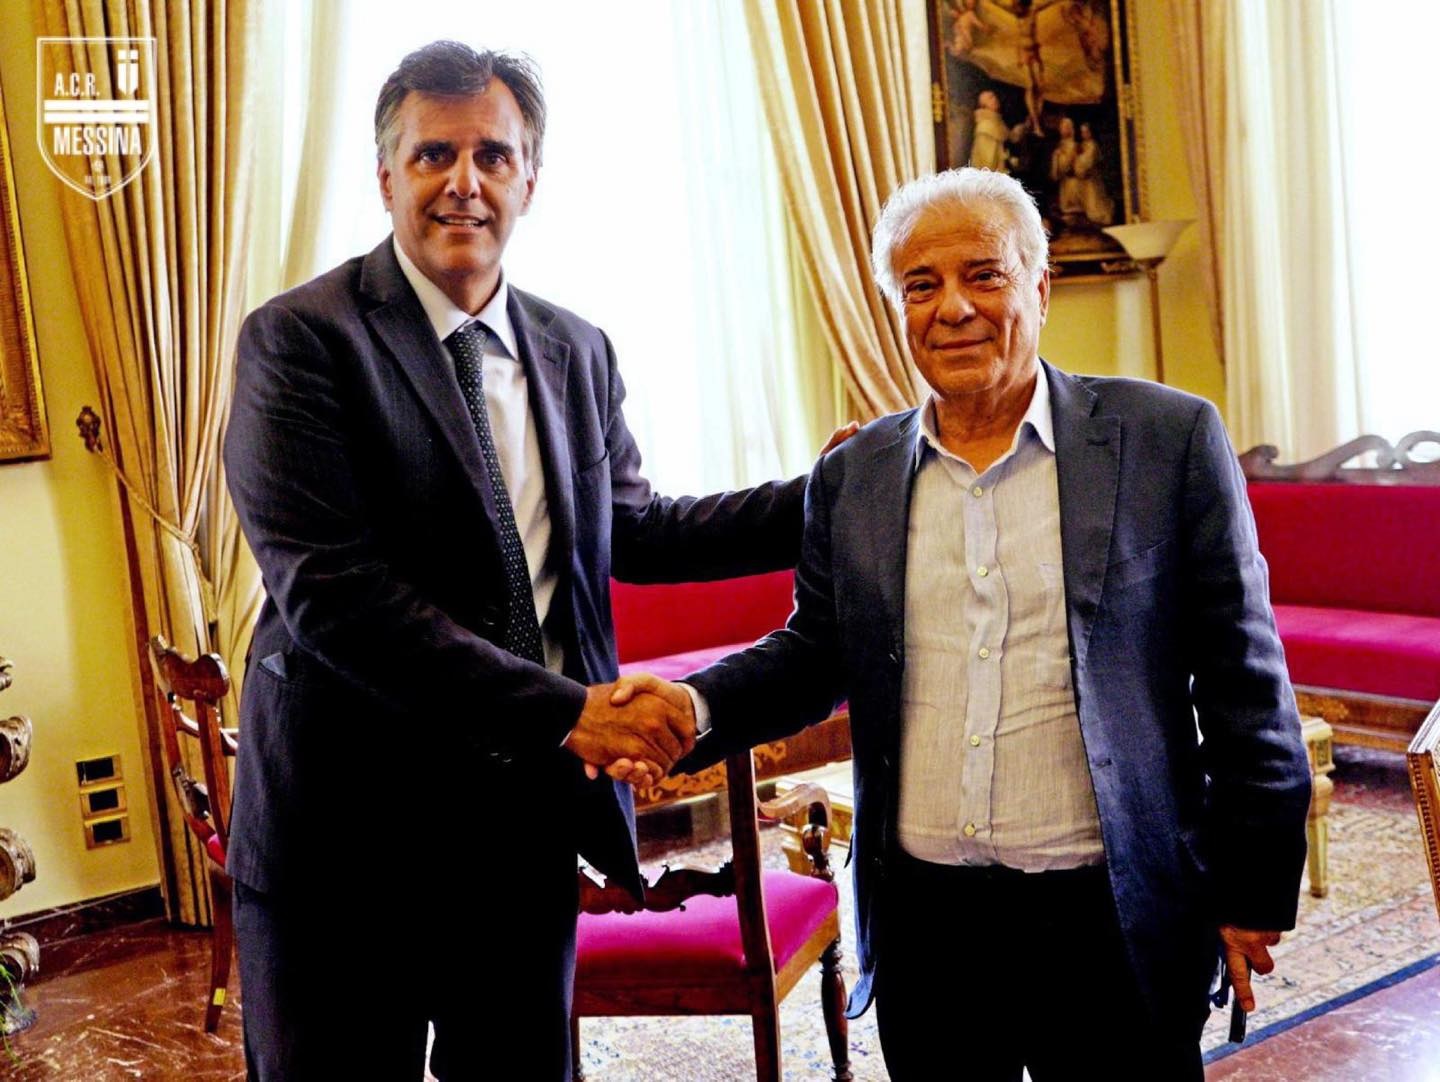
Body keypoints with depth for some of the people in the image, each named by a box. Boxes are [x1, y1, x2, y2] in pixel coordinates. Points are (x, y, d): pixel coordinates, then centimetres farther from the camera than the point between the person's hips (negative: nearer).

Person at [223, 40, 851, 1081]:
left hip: (531, 810, 5)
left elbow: (631, 528, 12)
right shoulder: (301, 339, -12)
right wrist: (565, 710, -24)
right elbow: (329, 589, -21)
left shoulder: (578, 352, 8)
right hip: (352, 827, -5)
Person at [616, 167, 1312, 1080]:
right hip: (923, 922, 3)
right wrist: (698, 706, -6)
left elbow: (1242, 679, -3)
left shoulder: (1169, 439, -5)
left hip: (1113, 924, -3)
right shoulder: (853, 476, 5)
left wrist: (1254, 892, -3)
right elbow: (815, 652, 13)